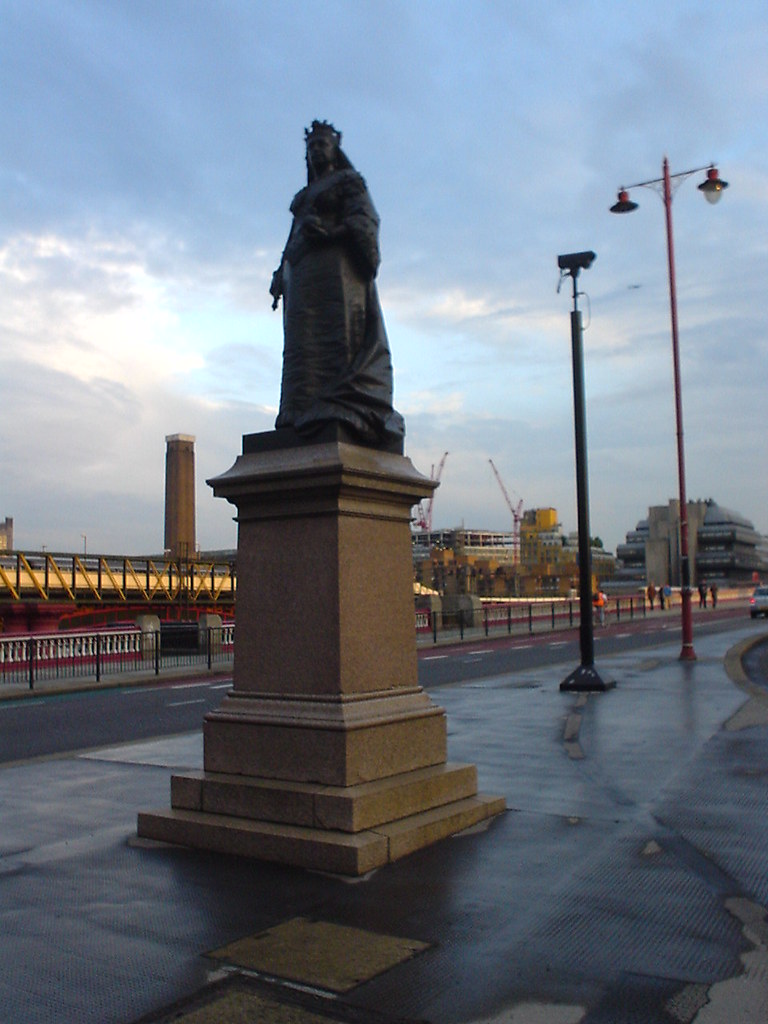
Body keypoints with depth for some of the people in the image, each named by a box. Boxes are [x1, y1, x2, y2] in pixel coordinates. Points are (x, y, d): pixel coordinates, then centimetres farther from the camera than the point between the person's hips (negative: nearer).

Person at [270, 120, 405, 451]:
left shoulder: (348, 181, 11)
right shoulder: (303, 195, 31)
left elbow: (364, 219, -5)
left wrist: (333, 233, -22)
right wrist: (281, 276, 11)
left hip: (335, 266, -7)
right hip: (302, 275, 7)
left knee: (342, 334, -17)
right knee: (302, 343, -5)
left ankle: (346, 410, -27)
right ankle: (303, 415, -11)